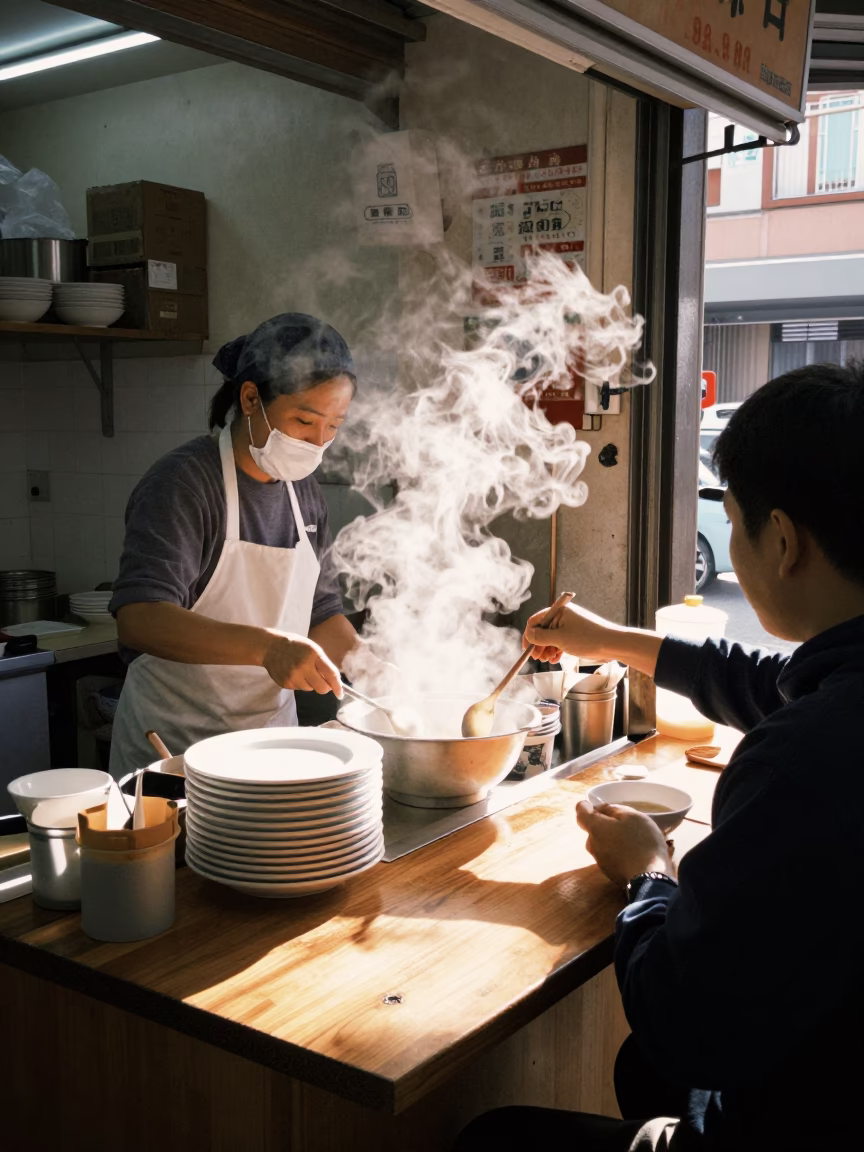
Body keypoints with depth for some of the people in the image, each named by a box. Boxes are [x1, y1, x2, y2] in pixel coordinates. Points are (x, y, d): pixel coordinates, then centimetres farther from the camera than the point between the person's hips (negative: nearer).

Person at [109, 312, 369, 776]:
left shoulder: (303, 490, 6)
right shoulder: (183, 482, -17)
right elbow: (139, 619, -30)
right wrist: (267, 646, -41)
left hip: (273, 729, 7)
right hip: (173, 749, -6)